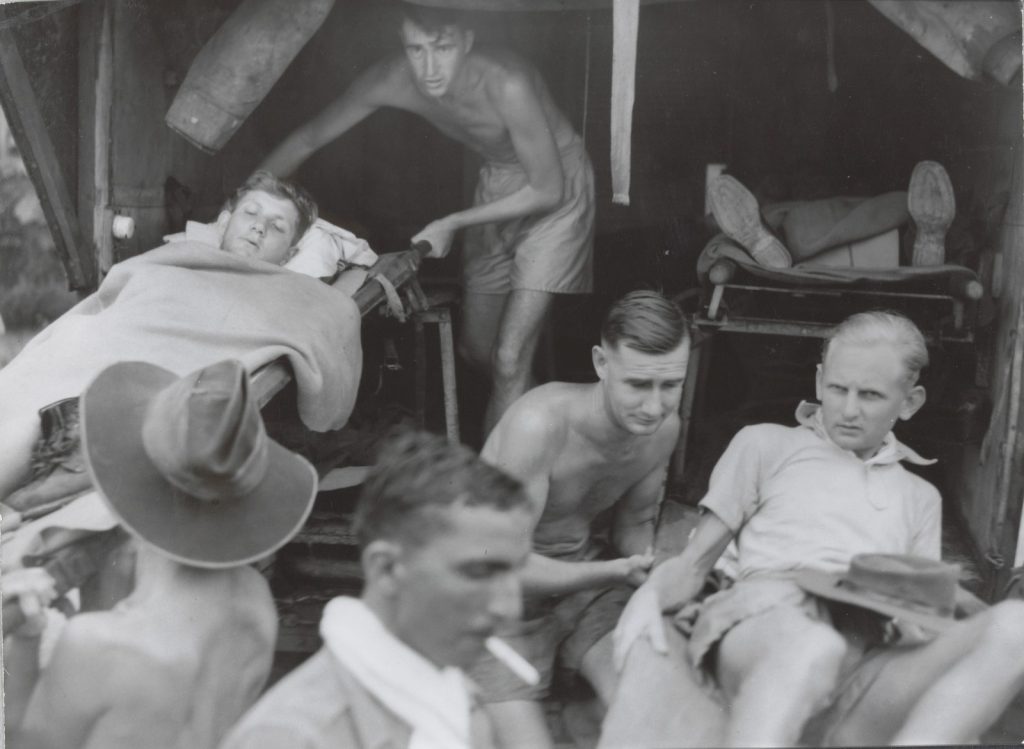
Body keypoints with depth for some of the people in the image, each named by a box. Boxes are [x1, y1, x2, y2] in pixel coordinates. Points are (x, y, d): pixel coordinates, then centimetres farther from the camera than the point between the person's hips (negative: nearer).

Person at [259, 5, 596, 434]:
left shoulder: (506, 85, -36)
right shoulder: (392, 81, -20)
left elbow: (548, 190, -25)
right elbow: (307, 140, -7)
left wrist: (451, 224, -21)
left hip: (556, 189, -6)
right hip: (496, 185, 6)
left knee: (510, 360, -13)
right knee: (475, 350, 13)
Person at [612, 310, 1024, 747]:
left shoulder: (920, 497, 33)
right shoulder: (766, 445, 23)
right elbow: (695, 562, 18)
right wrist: (650, 595, -4)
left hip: (870, 661, 3)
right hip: (765, 625, -3)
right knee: (811, 649, -43)